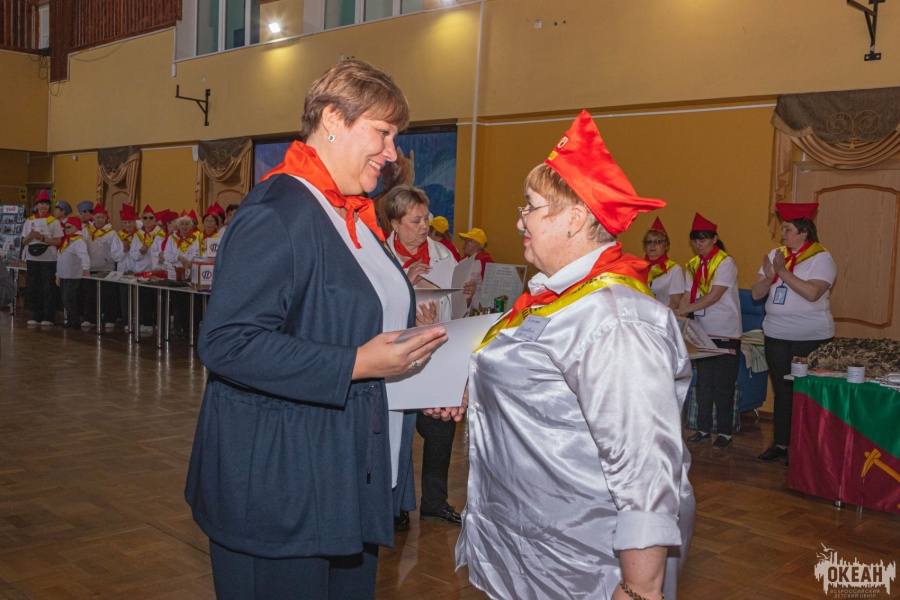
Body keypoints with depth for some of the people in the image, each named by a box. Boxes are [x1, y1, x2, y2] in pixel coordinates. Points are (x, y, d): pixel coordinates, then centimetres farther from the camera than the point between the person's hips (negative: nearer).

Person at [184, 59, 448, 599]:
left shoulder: (358, 217, 12)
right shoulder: (276, 214, -18)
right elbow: (227, 342, -25)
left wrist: (423, 378, 5)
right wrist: (354, 365, -25)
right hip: (281, 484, -9)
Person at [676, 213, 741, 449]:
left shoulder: (725, 263, -11)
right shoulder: (692, 266, 8)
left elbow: (713, 297, -21)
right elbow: (687, 297, 5)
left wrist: (682, 311, -29)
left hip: (726, 333, -6)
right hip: (703, 332, 6)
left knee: (723, 384, -1)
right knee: (703, 382, 11)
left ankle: (725, 431, 9)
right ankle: (703, 428, 20)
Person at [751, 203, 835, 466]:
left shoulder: (821, 258, -7)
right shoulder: (776, 255, 9)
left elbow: (812, 292, -22)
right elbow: (756, 293, 6)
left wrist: (783, 272, -20)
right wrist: (769, 276, -13)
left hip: (810, 338, -5)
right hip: (776, 335, 5)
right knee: (782, 390, 11)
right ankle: (780, 444, 19)